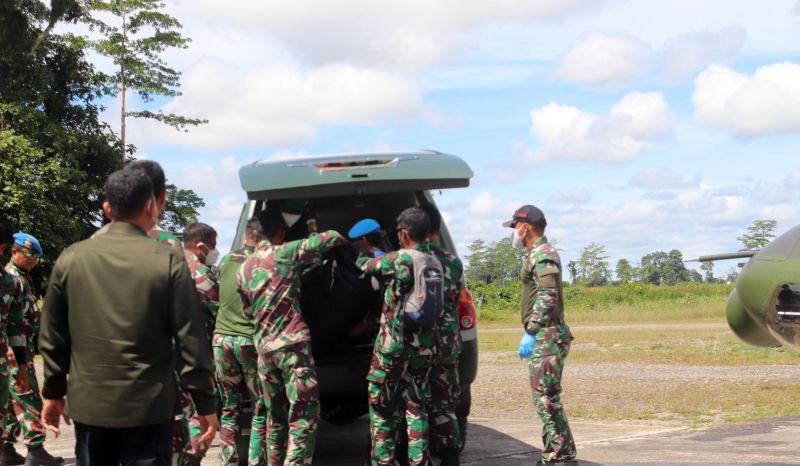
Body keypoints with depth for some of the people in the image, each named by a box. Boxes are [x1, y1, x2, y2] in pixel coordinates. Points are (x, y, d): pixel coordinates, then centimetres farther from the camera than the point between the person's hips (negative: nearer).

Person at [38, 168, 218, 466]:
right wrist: (205, 405, -2)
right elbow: (191, 341, -9)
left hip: (88, 406, 3)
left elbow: (52, 336, 6)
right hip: (148, 407, -3)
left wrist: (53, 393, 17)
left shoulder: (71, 258, 0)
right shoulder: (168, 261, -8)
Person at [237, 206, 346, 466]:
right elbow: (333, 238, -3)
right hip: (293, 344, -6)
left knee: (275, 415, 16)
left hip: (263, 347, 7)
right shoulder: (285, 253, -5)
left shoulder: (244, 269, 13)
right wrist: (339, 239, 18)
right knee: (305, 414, -5)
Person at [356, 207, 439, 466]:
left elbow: (365, 266, -1)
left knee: (382, 405, 8)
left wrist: (363, 257, 26)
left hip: (393, 345, -5)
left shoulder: (400, 259, -14)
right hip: (424, 347, 5)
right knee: (416, 405, 14)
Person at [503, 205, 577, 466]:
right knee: (546, 398, 13)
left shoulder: (542, 255, -12)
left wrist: (531, 332, -22)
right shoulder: (538, 255, 20)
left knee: (546, 398, -10)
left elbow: (547, 297, -21)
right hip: (544, 337, 11)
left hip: (546, 337, -11)